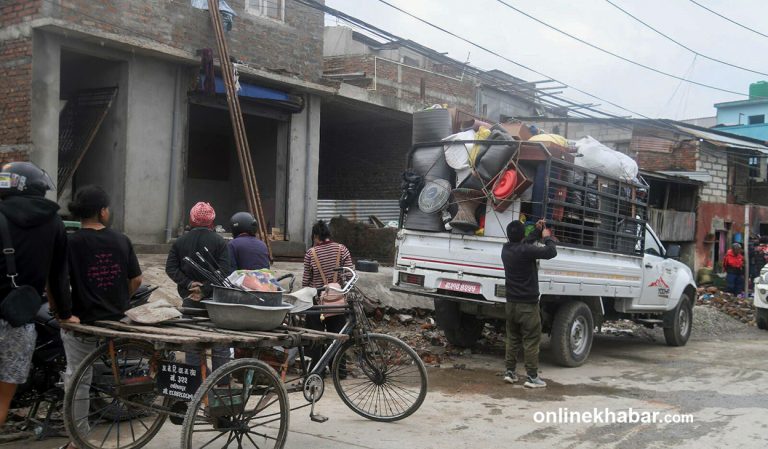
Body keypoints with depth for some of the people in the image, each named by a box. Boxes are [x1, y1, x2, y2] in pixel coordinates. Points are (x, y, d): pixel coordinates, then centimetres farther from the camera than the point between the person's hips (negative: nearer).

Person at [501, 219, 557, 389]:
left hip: (511, 303, 7)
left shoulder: (506, 249, 4)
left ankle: (510, 372, 18)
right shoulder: (525, 251, -20)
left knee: (512, 338, 16)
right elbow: (551, 252, -16)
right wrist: (547, 237, 1)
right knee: (531, 341, 0)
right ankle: (532, 377, 2)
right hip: (527, 304, -7)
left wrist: (538, 231, 23)